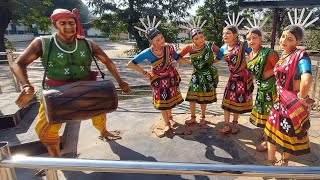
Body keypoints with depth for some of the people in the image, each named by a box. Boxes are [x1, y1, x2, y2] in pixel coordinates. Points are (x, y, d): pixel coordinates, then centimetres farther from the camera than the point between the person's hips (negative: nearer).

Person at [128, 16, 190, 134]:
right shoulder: (147, 53, -26)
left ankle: (170, 117, 42)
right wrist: (145, 73, -18)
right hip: (158, 79, -2)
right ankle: (167, 123, 24)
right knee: (162, 101, 8)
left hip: (171, 76, 2)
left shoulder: (168, 47, -21)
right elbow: (131, 64, -21)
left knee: (170, 98, 18)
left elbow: (178, 59, -5)